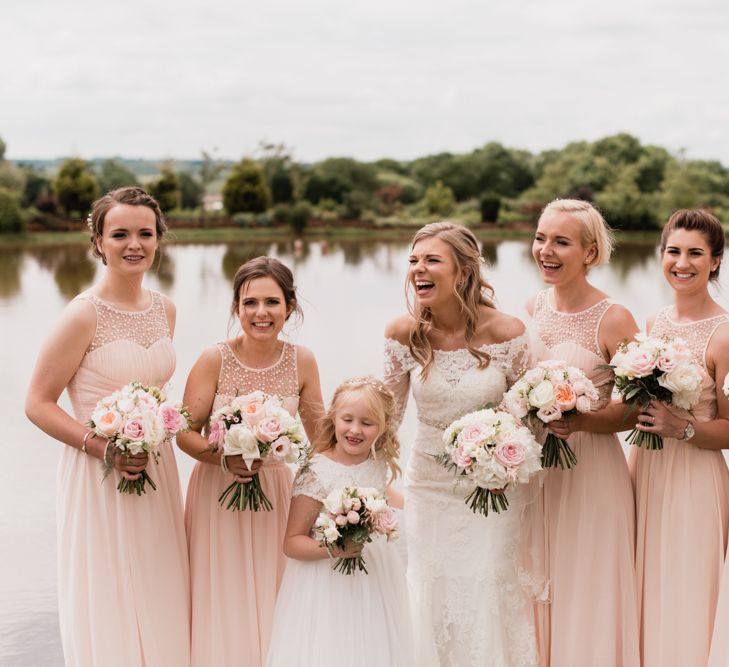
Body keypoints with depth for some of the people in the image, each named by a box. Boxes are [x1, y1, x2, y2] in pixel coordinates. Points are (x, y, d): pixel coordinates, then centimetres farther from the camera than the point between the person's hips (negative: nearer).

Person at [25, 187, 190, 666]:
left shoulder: (165, 310, 4)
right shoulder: (84, 315, -15)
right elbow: (38, 405, -12)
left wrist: (159, 434, 6)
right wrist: (105, 449, -21)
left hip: (156, 470, 6)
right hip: (98, 478, -6)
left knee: (158, 601, 14)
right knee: (108, 605, 5)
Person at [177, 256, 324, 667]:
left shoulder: (302, 362, -4)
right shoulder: (215, 360, -12)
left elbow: (321, 434, 6)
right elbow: (186, 433, -8)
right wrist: (225, 459, -24)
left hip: (276, 493, 2)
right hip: (219, 494, -2)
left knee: (270, 604, 10)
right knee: (224, 606, 5)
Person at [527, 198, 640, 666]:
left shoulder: (614, 320, -14)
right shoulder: (533, 309, 3)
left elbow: (637, 411, -10)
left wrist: (579, 421, -24)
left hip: (591, 473, -5)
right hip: (533, 470, 5)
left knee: (586, 600, 5)